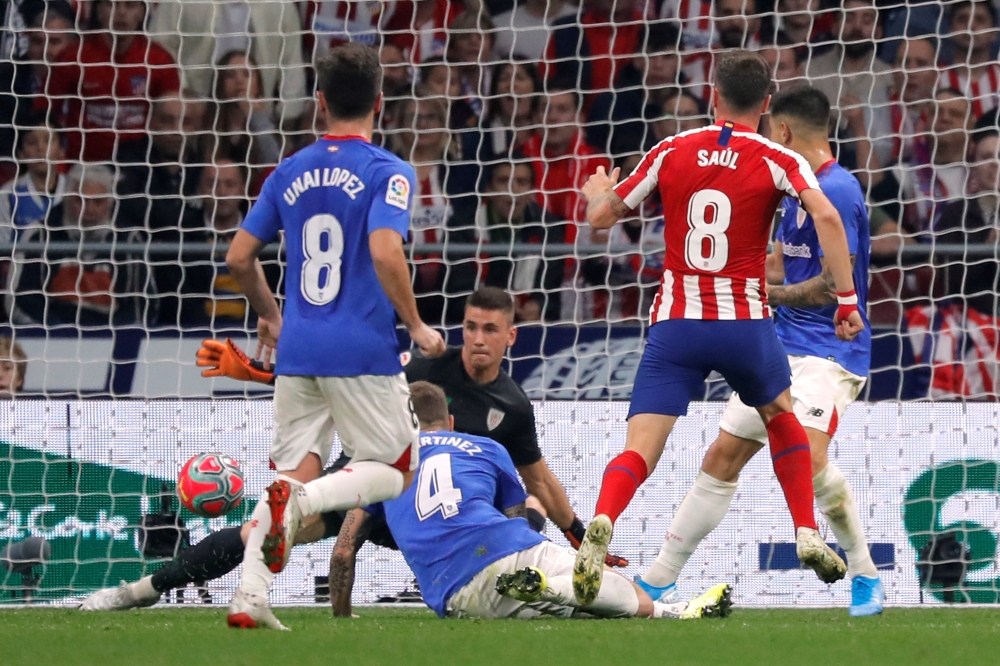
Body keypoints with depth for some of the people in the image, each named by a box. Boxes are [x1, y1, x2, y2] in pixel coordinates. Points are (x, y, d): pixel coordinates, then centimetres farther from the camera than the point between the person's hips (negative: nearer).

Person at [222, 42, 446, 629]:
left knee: (296, 471, 12)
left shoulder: (291, 173, 10)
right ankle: (300, 499, -21)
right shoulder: (387, 172, -6)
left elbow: (239, 258, 13)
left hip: (297, 353, 5)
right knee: (397, 469, 8)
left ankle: (250, 595, -6)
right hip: (363, 351, -5)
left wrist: (271, 317, 29)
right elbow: (385, 253, -20)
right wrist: (418, 327, -8)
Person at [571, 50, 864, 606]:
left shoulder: (671, 152, 6)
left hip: (675, 325, 0)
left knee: (639, 452, -8)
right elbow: (826, 216, -17)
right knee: (781, 416, 29)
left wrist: (599, 194, 34)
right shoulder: (777, 162, 1)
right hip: (746, 324, 0)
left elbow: (601, 217, 11)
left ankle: (600, 525, -37)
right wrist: (848, 299, -13)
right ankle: (808, 535, 22)